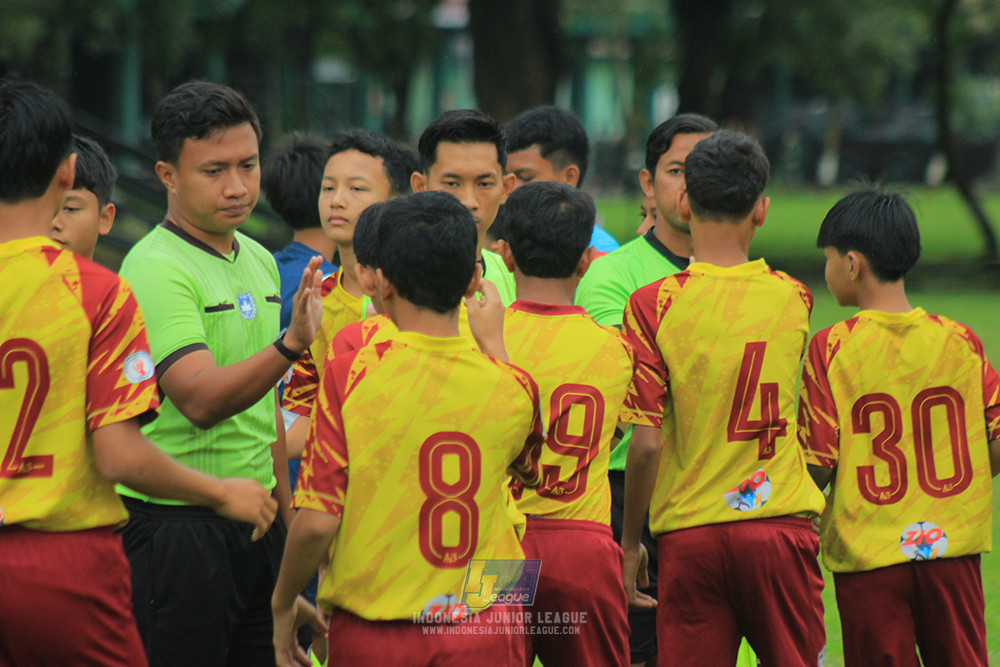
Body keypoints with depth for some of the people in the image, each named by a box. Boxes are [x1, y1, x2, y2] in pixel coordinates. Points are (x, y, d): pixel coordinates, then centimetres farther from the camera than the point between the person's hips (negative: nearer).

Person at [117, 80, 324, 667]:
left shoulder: (260, 262, 12)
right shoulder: (156, 268, -14)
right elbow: (201, 401, -27)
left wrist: (286, 510, 21)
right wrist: (290, 344, -39)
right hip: (177, 525, -8)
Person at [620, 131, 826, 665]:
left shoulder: (652, 304, -8)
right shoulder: (794, 299, 1)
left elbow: (646, 444, -11)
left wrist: (629, 543, 1)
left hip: (690, 536, -2)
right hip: (781, 528, 2)